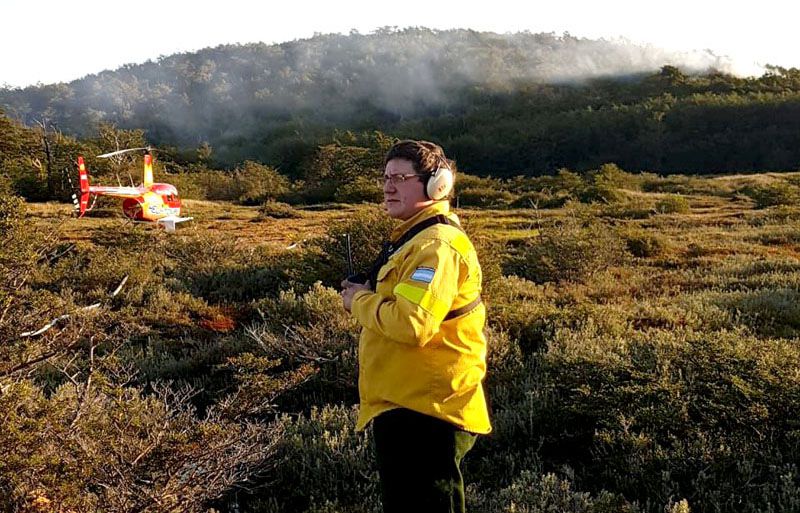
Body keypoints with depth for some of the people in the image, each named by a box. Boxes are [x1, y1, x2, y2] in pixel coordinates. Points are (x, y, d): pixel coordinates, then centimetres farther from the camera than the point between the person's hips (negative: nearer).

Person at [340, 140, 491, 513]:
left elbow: (412, 324, -31)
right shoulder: (413, 237, 16)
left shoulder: (437, 245, -19)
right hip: (400, 406, 11)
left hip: (425, 412, -11)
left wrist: (360, 301, -13)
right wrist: (366, 295, 5)